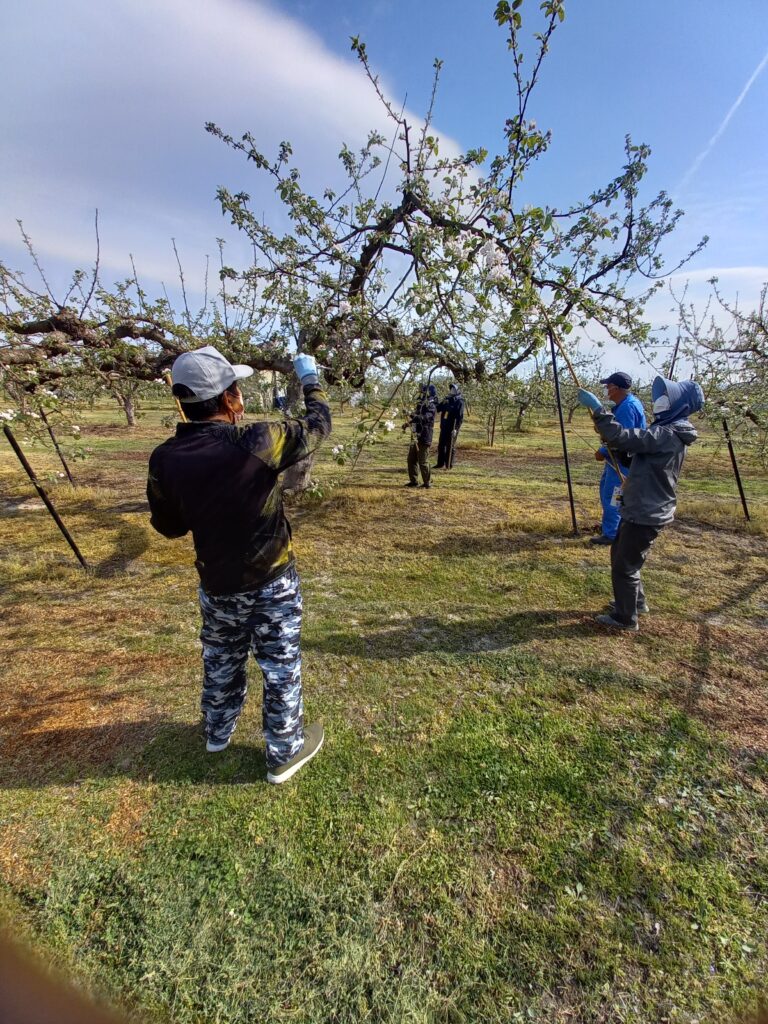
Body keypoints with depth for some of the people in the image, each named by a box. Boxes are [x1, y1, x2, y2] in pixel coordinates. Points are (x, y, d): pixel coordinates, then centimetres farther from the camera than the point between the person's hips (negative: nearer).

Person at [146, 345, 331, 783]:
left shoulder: (165, 459, -13)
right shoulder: (257, 443, -26)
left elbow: (169, 525, 1)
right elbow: (318, 425, -9)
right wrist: (311, 380, 8)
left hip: (217, 585, 5)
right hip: (271, 584, -4)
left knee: (221, 662, 28)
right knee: (282, 668, 15)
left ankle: (219, 732, 52)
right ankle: (285, 752, 34)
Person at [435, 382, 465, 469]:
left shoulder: (459, 402, -8)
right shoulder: (446, 400, 12)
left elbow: (460, 417, -14)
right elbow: (438, 409, 17)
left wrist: (456, 428, -21)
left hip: (452, 428, -7)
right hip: (444, 427, 7)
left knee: (450, 446, -1)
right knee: (441, 445, 11)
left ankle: (449, 465, 7)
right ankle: (440, 464, 22)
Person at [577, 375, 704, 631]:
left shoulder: (666, 435, -22)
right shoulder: (671, 433, 10)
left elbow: (623, 438, -31)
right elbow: (633, 450, 16)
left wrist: (597, 409, -28)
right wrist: (609, 437, 2)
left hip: (646, 514, -10)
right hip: (643, 509, 10)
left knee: (624, 565, 2)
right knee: (620, 553, 24)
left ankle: (625, 618, 17)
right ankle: (636, 601, 39)